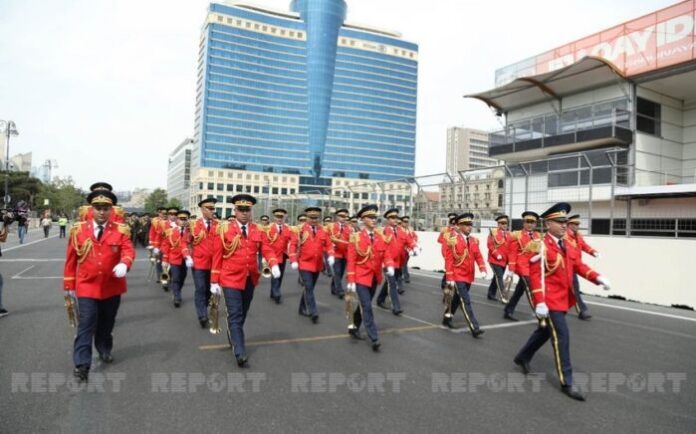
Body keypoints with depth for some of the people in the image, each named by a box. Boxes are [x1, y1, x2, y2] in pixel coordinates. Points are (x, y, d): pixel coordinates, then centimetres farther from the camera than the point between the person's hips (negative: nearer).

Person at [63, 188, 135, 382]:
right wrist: (69, 284, 4)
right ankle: (82, 364, -1)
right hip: (87, 286, -1)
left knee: (107, 323, 18)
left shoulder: (120, 230, -4)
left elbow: (128, 250, -16)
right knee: (86, 324, -6)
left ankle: (104, 350, 40)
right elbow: (71, 258, 3)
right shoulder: (78, 229, -1)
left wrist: (124, 264, -39)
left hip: (112, 287, 2)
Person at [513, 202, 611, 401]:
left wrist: (598, 278, -7)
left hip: (562, 299, 9)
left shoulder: (566, 246, 10)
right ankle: (566, 382, 2)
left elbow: (578, 265, 11)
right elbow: (535, 275, -20)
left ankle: (523, 357, 40)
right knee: (561, 337, -8)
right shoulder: (542, 246, -16)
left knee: (545, 331, 20)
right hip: (550, 300, -9)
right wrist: (540, 302, -24)